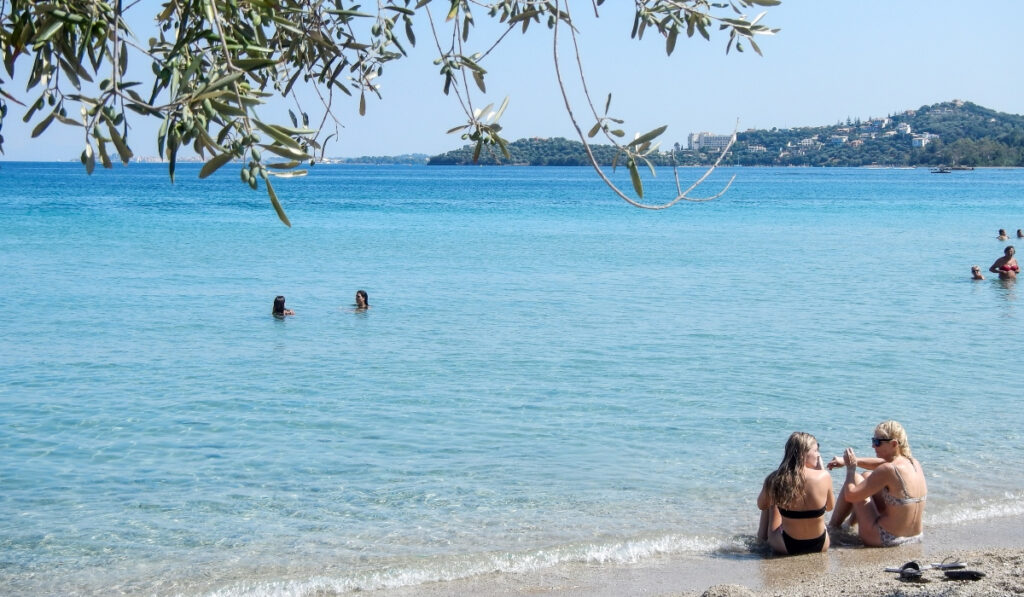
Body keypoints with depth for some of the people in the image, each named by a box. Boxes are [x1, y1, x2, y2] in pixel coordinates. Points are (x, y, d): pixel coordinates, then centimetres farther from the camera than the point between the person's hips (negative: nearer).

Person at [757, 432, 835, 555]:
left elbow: (761, 505, 4)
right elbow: (830, 506, 3)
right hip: (820, 545, 0)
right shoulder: (823, 476, -17)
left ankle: (763, 536, 49)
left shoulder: (775, 479, -16)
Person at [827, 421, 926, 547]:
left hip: (883, 539, -8)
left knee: (856, 479, 6)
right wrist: (850, 461, 19)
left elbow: (850, 495, -18)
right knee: (867, 476, 20)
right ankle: (852, 521, 43)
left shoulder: (888, 470, -24)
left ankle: (832, 527, 24)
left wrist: (851, 467, -3)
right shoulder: (914, 463, 0)